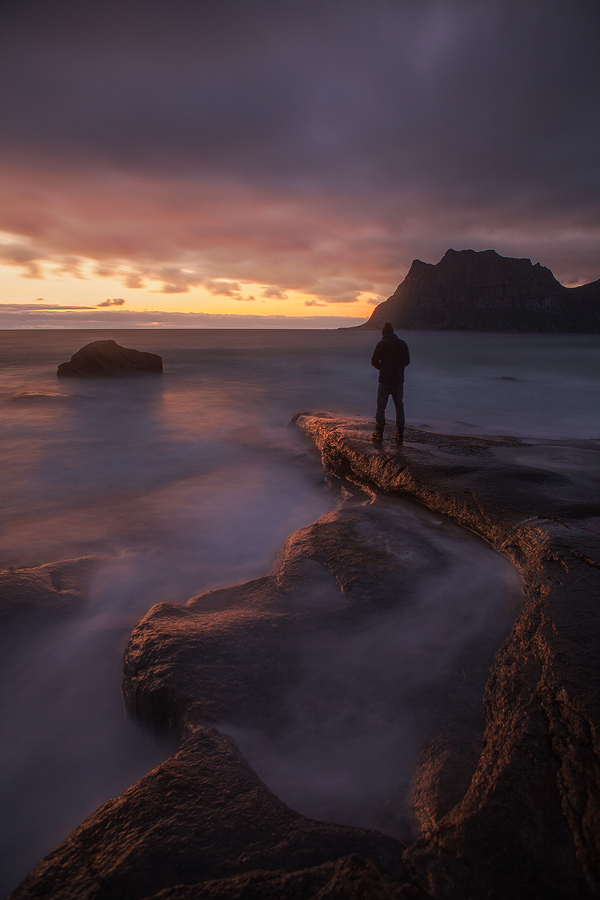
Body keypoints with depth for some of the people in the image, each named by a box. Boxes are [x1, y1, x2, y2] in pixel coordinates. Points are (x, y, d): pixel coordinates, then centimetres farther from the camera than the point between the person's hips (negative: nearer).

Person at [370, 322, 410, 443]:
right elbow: (407, 360, 10)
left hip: (384, 380, -3)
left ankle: (379, 432, 7)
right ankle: (400, 433, 9)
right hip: (399, 380, 3)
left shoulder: (381, 344, -8)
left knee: (381, 406, 7)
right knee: (399, 407, 11)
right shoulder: (402, 343, 2)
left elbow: (374, 361, -6)